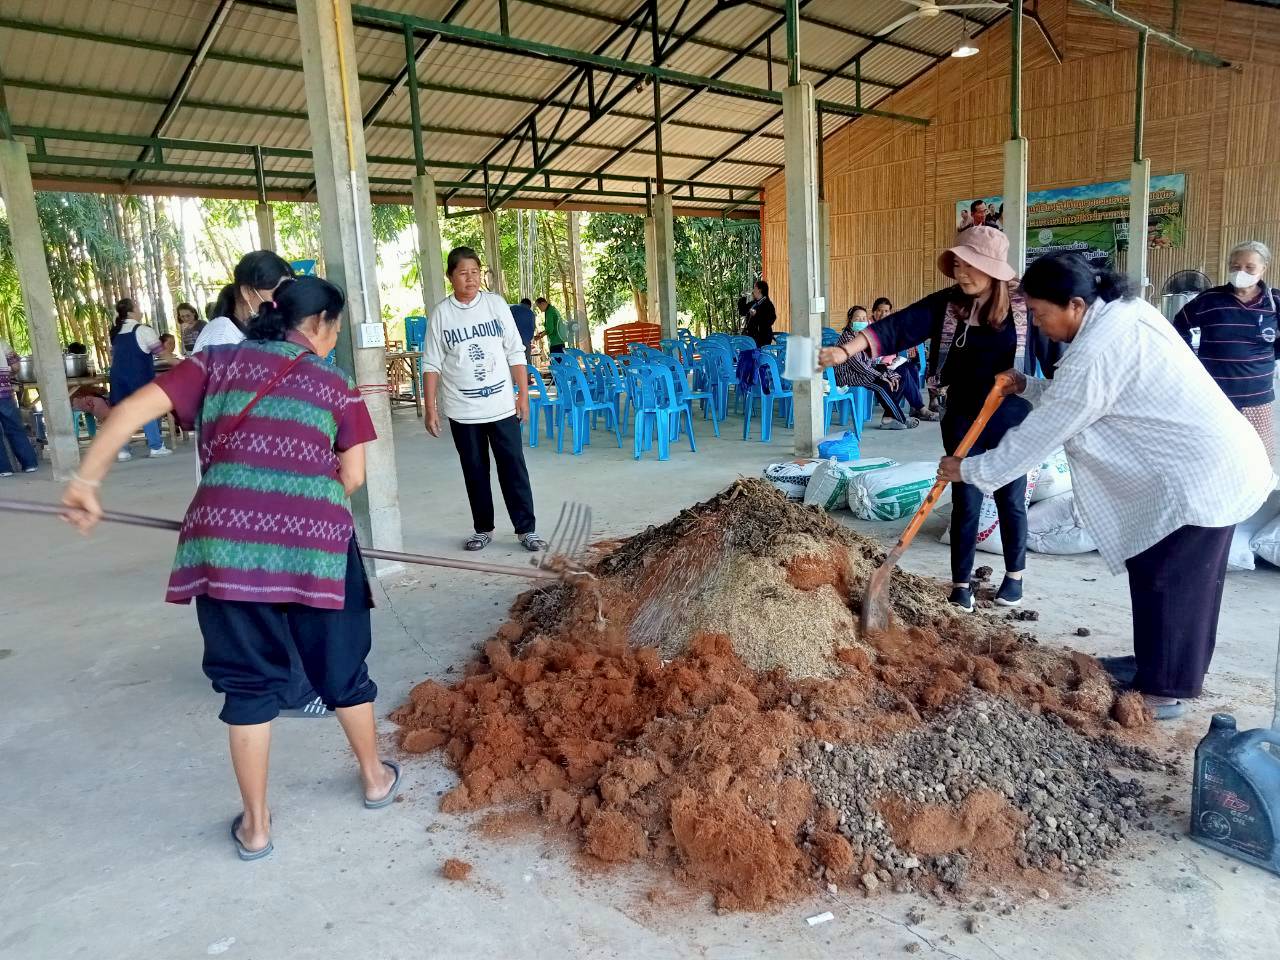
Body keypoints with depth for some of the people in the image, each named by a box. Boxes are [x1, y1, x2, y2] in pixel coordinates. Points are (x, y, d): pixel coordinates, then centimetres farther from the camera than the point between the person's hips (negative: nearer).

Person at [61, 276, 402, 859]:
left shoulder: (219, 362, 16)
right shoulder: (335, 384, 14)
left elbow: (135, 409, 4)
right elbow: (352, 477, 6)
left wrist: (87, 478, 7)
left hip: (228, 536, 1)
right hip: (316, 539, -1)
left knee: (249, 680, 15)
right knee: (341, 668, 18)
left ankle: (255, 825, 27)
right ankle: (376, 777, 38)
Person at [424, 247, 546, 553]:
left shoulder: (496, 304, 1)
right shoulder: (441, 313, 0)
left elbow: (515, 353, 4)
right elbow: (432, 364, 1)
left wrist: (523, 394, 0)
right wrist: (431, 408, -4)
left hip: (502, 405, 0)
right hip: (462, 410, 0)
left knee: (513, 467, 1)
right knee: (474, 470, 10)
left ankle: (527, 529, 9)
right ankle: (483, 529, 23)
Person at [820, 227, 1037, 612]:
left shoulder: (1025, 304, -8)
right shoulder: (946, 304, -6)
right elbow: (896, 326, -17)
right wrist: (846, 351, -29)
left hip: (1012, 420, 0)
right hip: (963, 420, 1)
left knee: (1010, 501, 12)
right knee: (965, 502, 4)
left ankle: (1014, 575, 32)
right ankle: (961, 583, 17)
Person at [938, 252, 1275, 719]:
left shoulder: (1096, 351, -25)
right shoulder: (1124, 311, 6)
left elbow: (1042, 433, -19)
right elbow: (1074, 397, 15)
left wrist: (970, 469, -11)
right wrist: (1027, 387, 3)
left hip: (1201, 474, -10)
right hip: (1216, 462, 10)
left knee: (1165, 579, 2)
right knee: (1183, 576, 20)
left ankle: (1162, 691, 14)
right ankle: (1156, 662, 34)